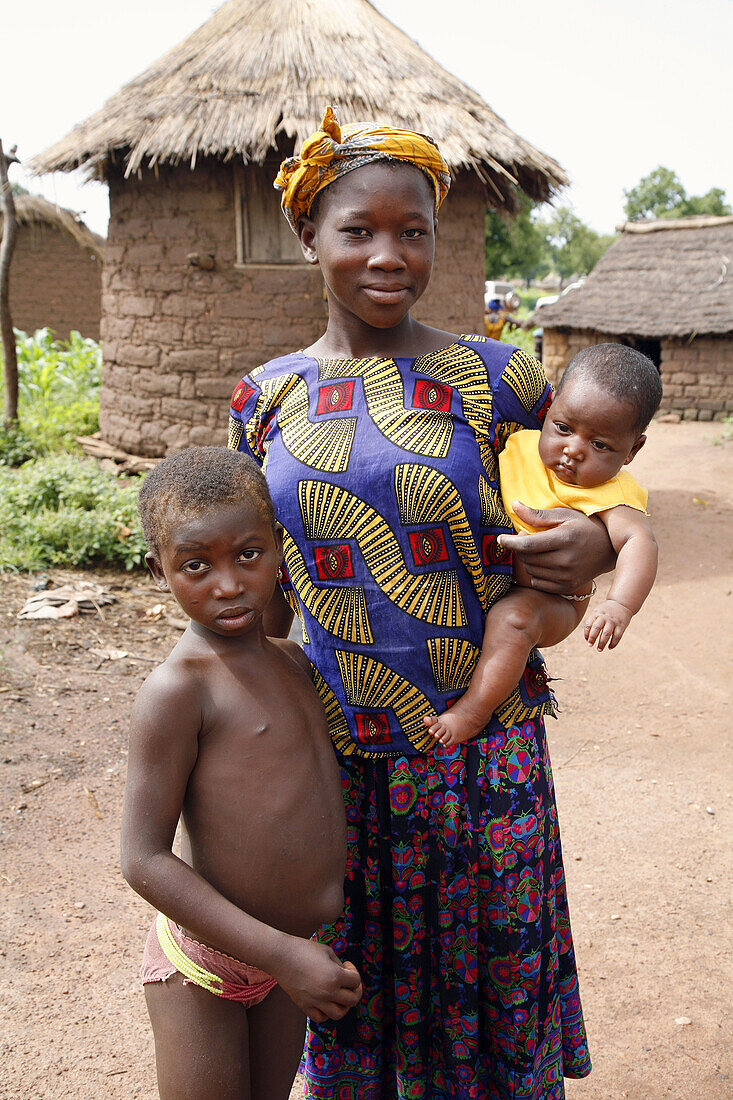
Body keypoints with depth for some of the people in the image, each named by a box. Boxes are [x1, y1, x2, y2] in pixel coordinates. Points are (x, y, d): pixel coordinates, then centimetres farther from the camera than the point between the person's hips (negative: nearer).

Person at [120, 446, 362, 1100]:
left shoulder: (292, 661, 2)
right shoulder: (177, 690, -21)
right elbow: (145, 860, -23)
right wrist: (283, 954, -24)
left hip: (291, 951, 7)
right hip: (204, 968, -7)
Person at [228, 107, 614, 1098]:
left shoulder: (495, 378, -6)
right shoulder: (267, 397, 2)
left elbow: (584, 503, 6)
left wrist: (597, 545, -16)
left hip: (480, 753, -2)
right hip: (332, 749, 2)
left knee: (487, 982, 14)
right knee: (351, 989, 18)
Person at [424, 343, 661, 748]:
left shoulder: (608, 492, -21)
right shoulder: (521, 445, -6)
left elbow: (639, 540, -38)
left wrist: (619, 605, -54)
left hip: (550, 600, -7)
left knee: (513, 618, -35)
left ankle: (475, 710, -21)